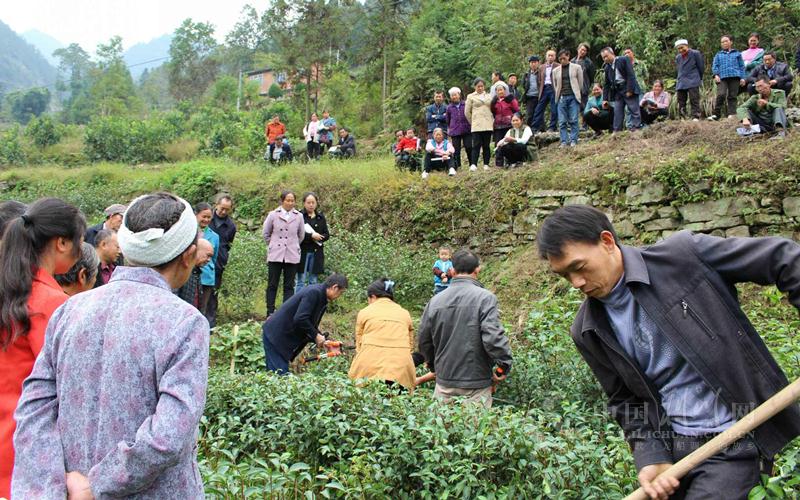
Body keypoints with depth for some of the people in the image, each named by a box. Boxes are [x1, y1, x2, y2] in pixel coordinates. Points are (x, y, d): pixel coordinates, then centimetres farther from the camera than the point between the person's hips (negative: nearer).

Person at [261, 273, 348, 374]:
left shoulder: (321, 298, 11)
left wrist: (322, 340, 5)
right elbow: (300, 319, -27)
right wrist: (316, 336, -17)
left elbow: (311, 324, 17)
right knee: (281, 374, -11)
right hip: (275, 335, -10)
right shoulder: (313, 292, -19)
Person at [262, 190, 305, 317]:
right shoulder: (273, 215, 1)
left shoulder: (299, 216, 3)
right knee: (272, 285, 3)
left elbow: (301, 235, 15)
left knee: (289, 286, 4)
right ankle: (270, 313, 9)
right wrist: (273, 245, 11)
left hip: (292, 256, 1)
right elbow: (265, 233, 11)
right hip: (275, 255, -1)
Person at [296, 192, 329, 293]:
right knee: (301, 281, -1)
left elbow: (327, 235, 10)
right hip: (303, 251, -4)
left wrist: (319, 237, -11)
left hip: (316, 253, 4)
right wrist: (311, 236, -19)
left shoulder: (321, 217, 11)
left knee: (313, 281, 9)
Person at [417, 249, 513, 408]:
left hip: (444, 381, 4)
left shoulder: (435, 300, 2)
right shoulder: (485, 298, -13)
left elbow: (424, 340, 9)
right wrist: (504, 366, -7)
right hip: (476, 383, -4)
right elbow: (493, 337, -21)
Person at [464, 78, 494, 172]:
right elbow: (467, 112, 7)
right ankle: (473, 164, -16)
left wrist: (492, 121, 9)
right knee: (476, 145, -12)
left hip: (488, 125, 3)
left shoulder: (489, 96, 16)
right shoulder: (471, 97, 7)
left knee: (486, 145, 3)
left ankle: (486, 164, 7)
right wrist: (473, 122, 8)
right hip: (476, 126, -3)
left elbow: (493, 109, 19)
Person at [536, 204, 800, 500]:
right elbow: (625, 400, 8)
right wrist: (650, 458, -5)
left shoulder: (684, 254, -11)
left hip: (730, 444, -4)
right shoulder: (588, 332, 2)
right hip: (668, 445, 5)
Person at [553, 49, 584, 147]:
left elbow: (581, 83, 9)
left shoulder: (577, 67, 6)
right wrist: (559, 95, 11)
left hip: (573, 97, -2)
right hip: (562, 98, 2)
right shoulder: (555, 70, 12)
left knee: (573, 120, -6)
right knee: (562, 122, -3)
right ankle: (564, 141, -1)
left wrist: (576, 94, 10)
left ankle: (573, 141, -3)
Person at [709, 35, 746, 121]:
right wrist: (716, 75, -5)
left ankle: (731, 114, 0)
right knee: (721, 95, -19)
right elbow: (714, 66, 12)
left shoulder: (737, 54, 18)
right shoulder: (718, 55, 20)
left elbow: (742, 66, 15)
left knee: (732, 96, -3)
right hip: (722, 78, -1)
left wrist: (742, 78, 5)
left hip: (734, 77, 1)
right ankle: (716, 114, -15)